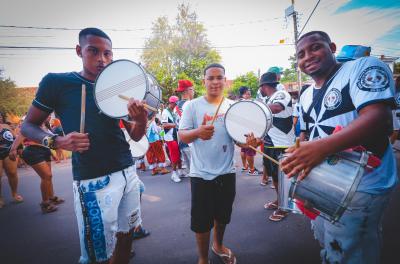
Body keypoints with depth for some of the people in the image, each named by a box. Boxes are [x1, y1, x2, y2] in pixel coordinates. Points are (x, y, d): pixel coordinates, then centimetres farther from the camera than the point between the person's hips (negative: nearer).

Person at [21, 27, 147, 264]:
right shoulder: (57, 82, -4)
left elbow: (135, 136, 7)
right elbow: (28, 125, 3)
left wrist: (142, 120, -16)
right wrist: (56, 141, -17)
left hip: (128, 172, 5)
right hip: (93, 180, -4)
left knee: (126, 236, 17)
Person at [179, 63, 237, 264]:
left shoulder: (233, 106, 2)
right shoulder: (192, 106, -6)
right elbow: (182, 136, -9)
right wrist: (197, 132, -31)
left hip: (227, 172, 4)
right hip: (201, 174, -3)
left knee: (223, 215, 22)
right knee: (201, 220, 8)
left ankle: (218, 245, 51)